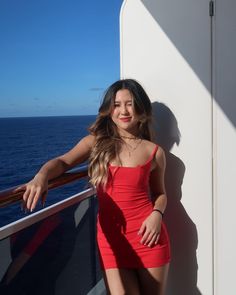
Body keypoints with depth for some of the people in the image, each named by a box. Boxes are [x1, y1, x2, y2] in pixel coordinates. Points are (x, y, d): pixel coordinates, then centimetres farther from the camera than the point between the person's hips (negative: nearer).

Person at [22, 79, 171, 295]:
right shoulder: (96, 142, 1)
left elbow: (160, 193, 11)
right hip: (111, 236, 0)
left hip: (147, 234, 1)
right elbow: (63, 162, -11)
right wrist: (41, 176, -32)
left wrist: (157, 214, -9)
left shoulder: (154, 152, 1)